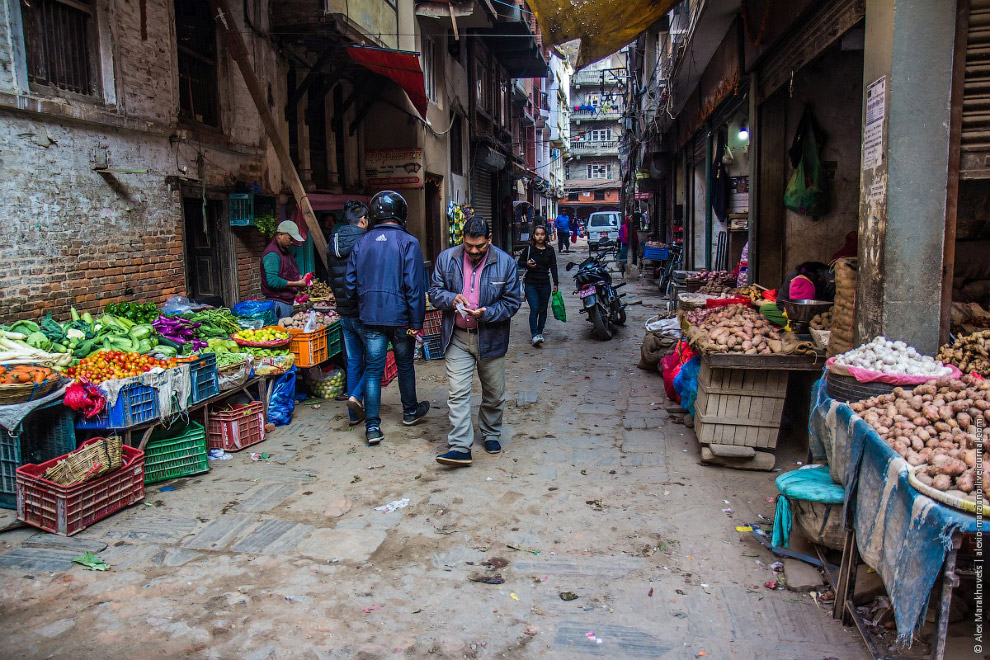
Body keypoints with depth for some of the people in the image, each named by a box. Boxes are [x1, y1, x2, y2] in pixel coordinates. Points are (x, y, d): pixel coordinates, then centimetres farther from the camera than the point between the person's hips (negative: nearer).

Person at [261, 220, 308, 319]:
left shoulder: (284, 251, 17)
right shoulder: (272, 254, -15)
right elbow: (273, 281, -22)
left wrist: (299, 278, 7)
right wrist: (296, 284, -17)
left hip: (288, 301, 10)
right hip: (277, 302, -10)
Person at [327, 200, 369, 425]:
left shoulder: (332, 244, 8)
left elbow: (332, 280, 15)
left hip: (344, 312, 7)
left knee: (353, 362, 13)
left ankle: (354, 414, 16)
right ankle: (357, 396, -7)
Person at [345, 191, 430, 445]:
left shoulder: (361, 243, 4)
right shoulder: (408, 242, -9)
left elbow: (350, 283, 7)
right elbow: (414, 285, -13)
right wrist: (416, 322, -10)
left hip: (370, 317, 3)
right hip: (400, 317, -2)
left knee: (373, 369, 5)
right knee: (405, 364, 16)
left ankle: (372, 427, 1)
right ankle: (410, 412, 35)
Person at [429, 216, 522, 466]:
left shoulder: (505, 263, -7)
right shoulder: (446, 258, -2)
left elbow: (512, 302, -4)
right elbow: (434, 291, 5)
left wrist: (486, 313, -20)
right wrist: (452, 298, -17)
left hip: (491, 338, 0)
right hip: (458, 338, 0)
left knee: (494, 393, 14)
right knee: (458, 392, -6)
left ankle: (491, 434, 36)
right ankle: (460, 447, -4)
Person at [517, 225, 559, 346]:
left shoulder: (550, 250, 6)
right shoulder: (529, 248, -1)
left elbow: (553, 267, 9)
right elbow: (520, 262, 7)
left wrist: (555, 284, 4)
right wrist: (527, 264, -16)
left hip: (545, 284, 3)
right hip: (531, 284, -3)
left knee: (543, 310, 9)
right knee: (534, 309, -12)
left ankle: (540, 332, 24)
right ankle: (534, 335, -13)